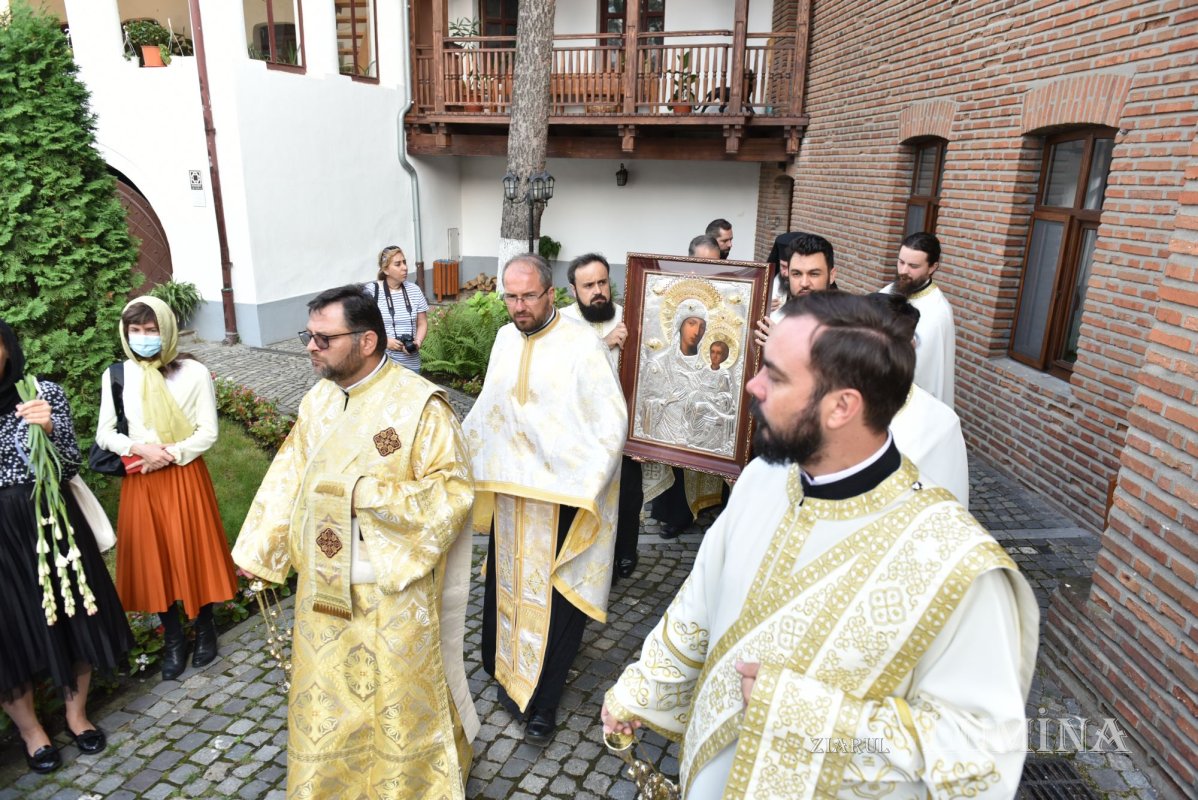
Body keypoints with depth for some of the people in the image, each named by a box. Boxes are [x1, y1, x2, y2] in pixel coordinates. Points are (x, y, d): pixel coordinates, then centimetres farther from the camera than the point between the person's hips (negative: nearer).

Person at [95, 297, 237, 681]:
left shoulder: (194, 372, -7)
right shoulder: (115, 376, 1)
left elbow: (208, 433, -6)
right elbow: (104, 434, 4)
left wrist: (171, 454, -18)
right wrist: (140, 449, -14)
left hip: (185, 475, -2)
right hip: (139, 480, 3)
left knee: (193, 551, 7)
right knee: (152, 557, 9)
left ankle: (205, 628, 29)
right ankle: (173, 638, 26)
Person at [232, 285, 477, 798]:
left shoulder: (419, 403, -18)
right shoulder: (317, 400, 2)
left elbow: (452, 490, -19)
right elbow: (289, 480, 9)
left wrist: (365, 494, -23)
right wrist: (260, 554, 9)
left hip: (392, 585, -5)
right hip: (322, 584, 6)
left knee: (399, 698, 12)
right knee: (325, 696, 21)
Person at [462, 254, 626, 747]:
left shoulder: (582, 345, -15)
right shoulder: (505, 338, 6)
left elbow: (612, 421, -16)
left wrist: (585, 489, -20)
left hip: (561, 497, -6)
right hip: (508, 490, 6)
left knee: (554, 598, 5)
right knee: (507, 587, 18)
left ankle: (543, 701, 22)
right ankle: (510, 673, 39)